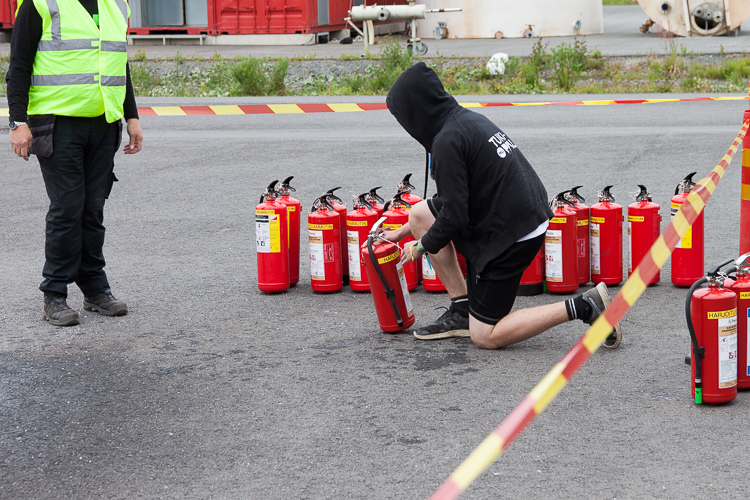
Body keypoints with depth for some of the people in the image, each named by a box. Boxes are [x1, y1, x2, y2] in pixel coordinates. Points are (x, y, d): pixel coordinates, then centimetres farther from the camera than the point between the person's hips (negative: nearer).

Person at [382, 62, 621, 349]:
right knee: (420, 214, 13)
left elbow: (453, 218, -19)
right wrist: (404, 232, 28)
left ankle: (583, 307, -6)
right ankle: (462, 310, 13)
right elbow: (455, 197, 24)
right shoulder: (468, 118, 12)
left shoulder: (447, 140, -18)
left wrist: (420, 247, 0)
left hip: (509, 238, -9)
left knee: (485, 337, 2)